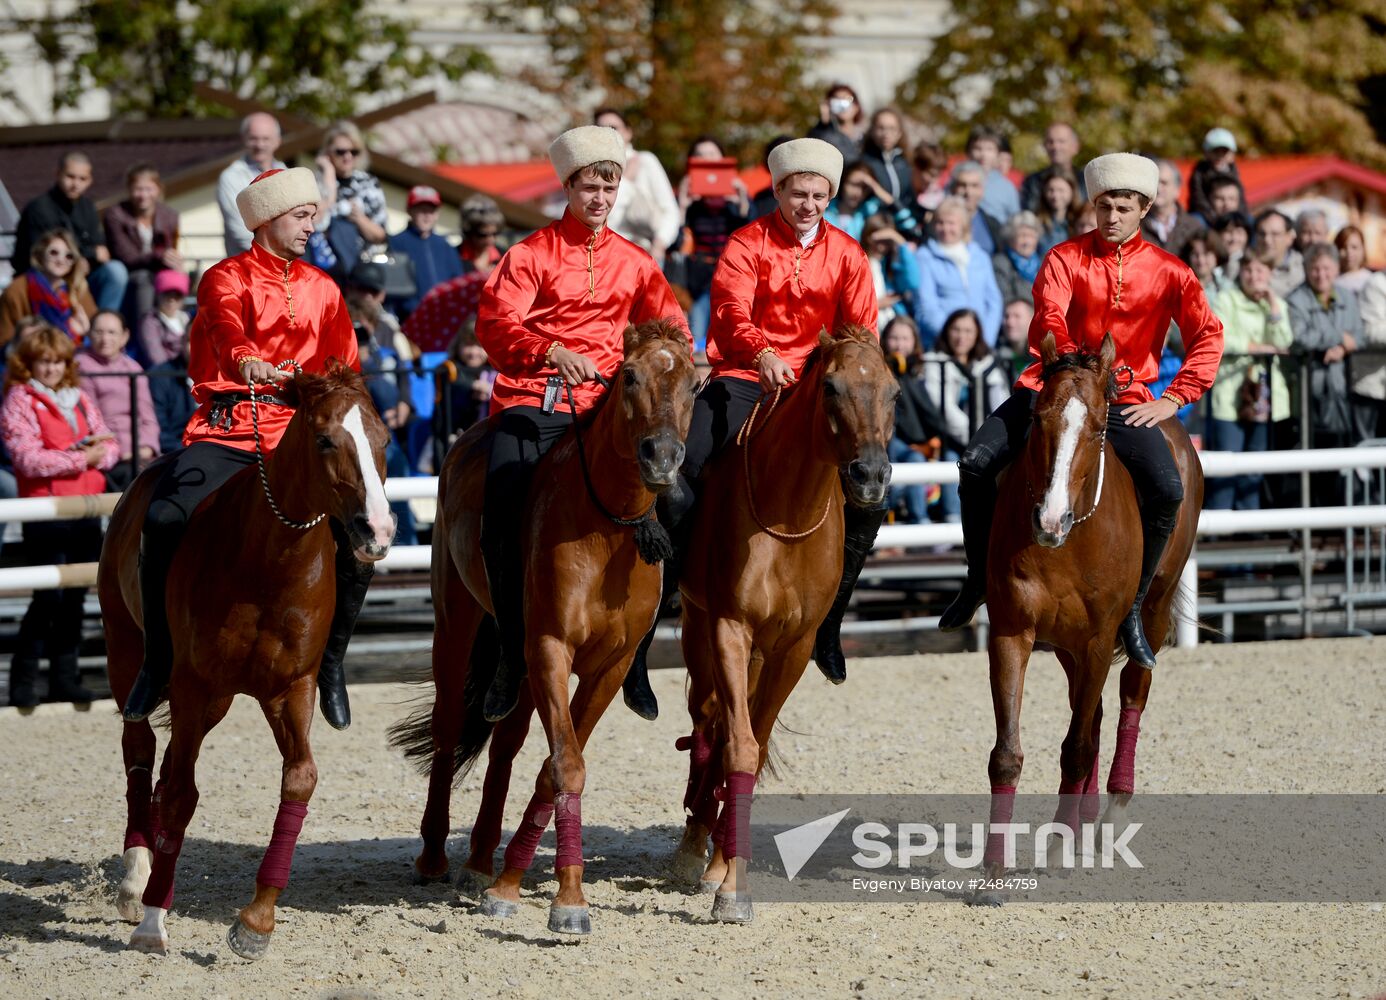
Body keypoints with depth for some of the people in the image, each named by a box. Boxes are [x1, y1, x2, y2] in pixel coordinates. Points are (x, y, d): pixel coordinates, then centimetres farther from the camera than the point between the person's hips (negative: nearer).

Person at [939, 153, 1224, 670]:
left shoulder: (1168, 272, 4)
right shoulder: (1065, 258, 2)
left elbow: (1208, 336, 2)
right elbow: (1048, 318, -13)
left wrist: (1172, 401, -7)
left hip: (1124, 400, 0)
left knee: (1167, 490, -25)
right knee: (977, 463, -21)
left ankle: (1131, 606, -7)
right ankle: (979, 577, 1)